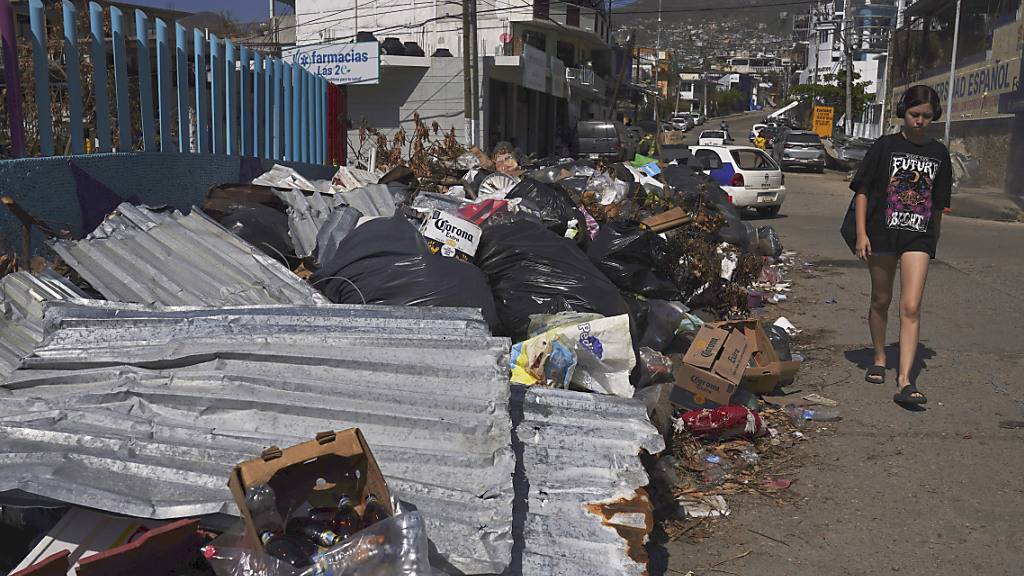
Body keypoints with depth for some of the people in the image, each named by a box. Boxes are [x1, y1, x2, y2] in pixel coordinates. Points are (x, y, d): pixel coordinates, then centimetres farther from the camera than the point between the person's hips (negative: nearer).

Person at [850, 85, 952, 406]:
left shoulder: (939, 153, 8)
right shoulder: (885, 146, -1)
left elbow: (938, 204, 15)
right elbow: (862, 190, -1)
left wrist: (934, 240, 16)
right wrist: (861, 233, -9)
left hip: (918, 237, 1)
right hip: (882, 233, -1)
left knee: (911, 308, -9)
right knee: (881, 300, 13)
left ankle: (904, 380, -12)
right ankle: (879, 360, 32)